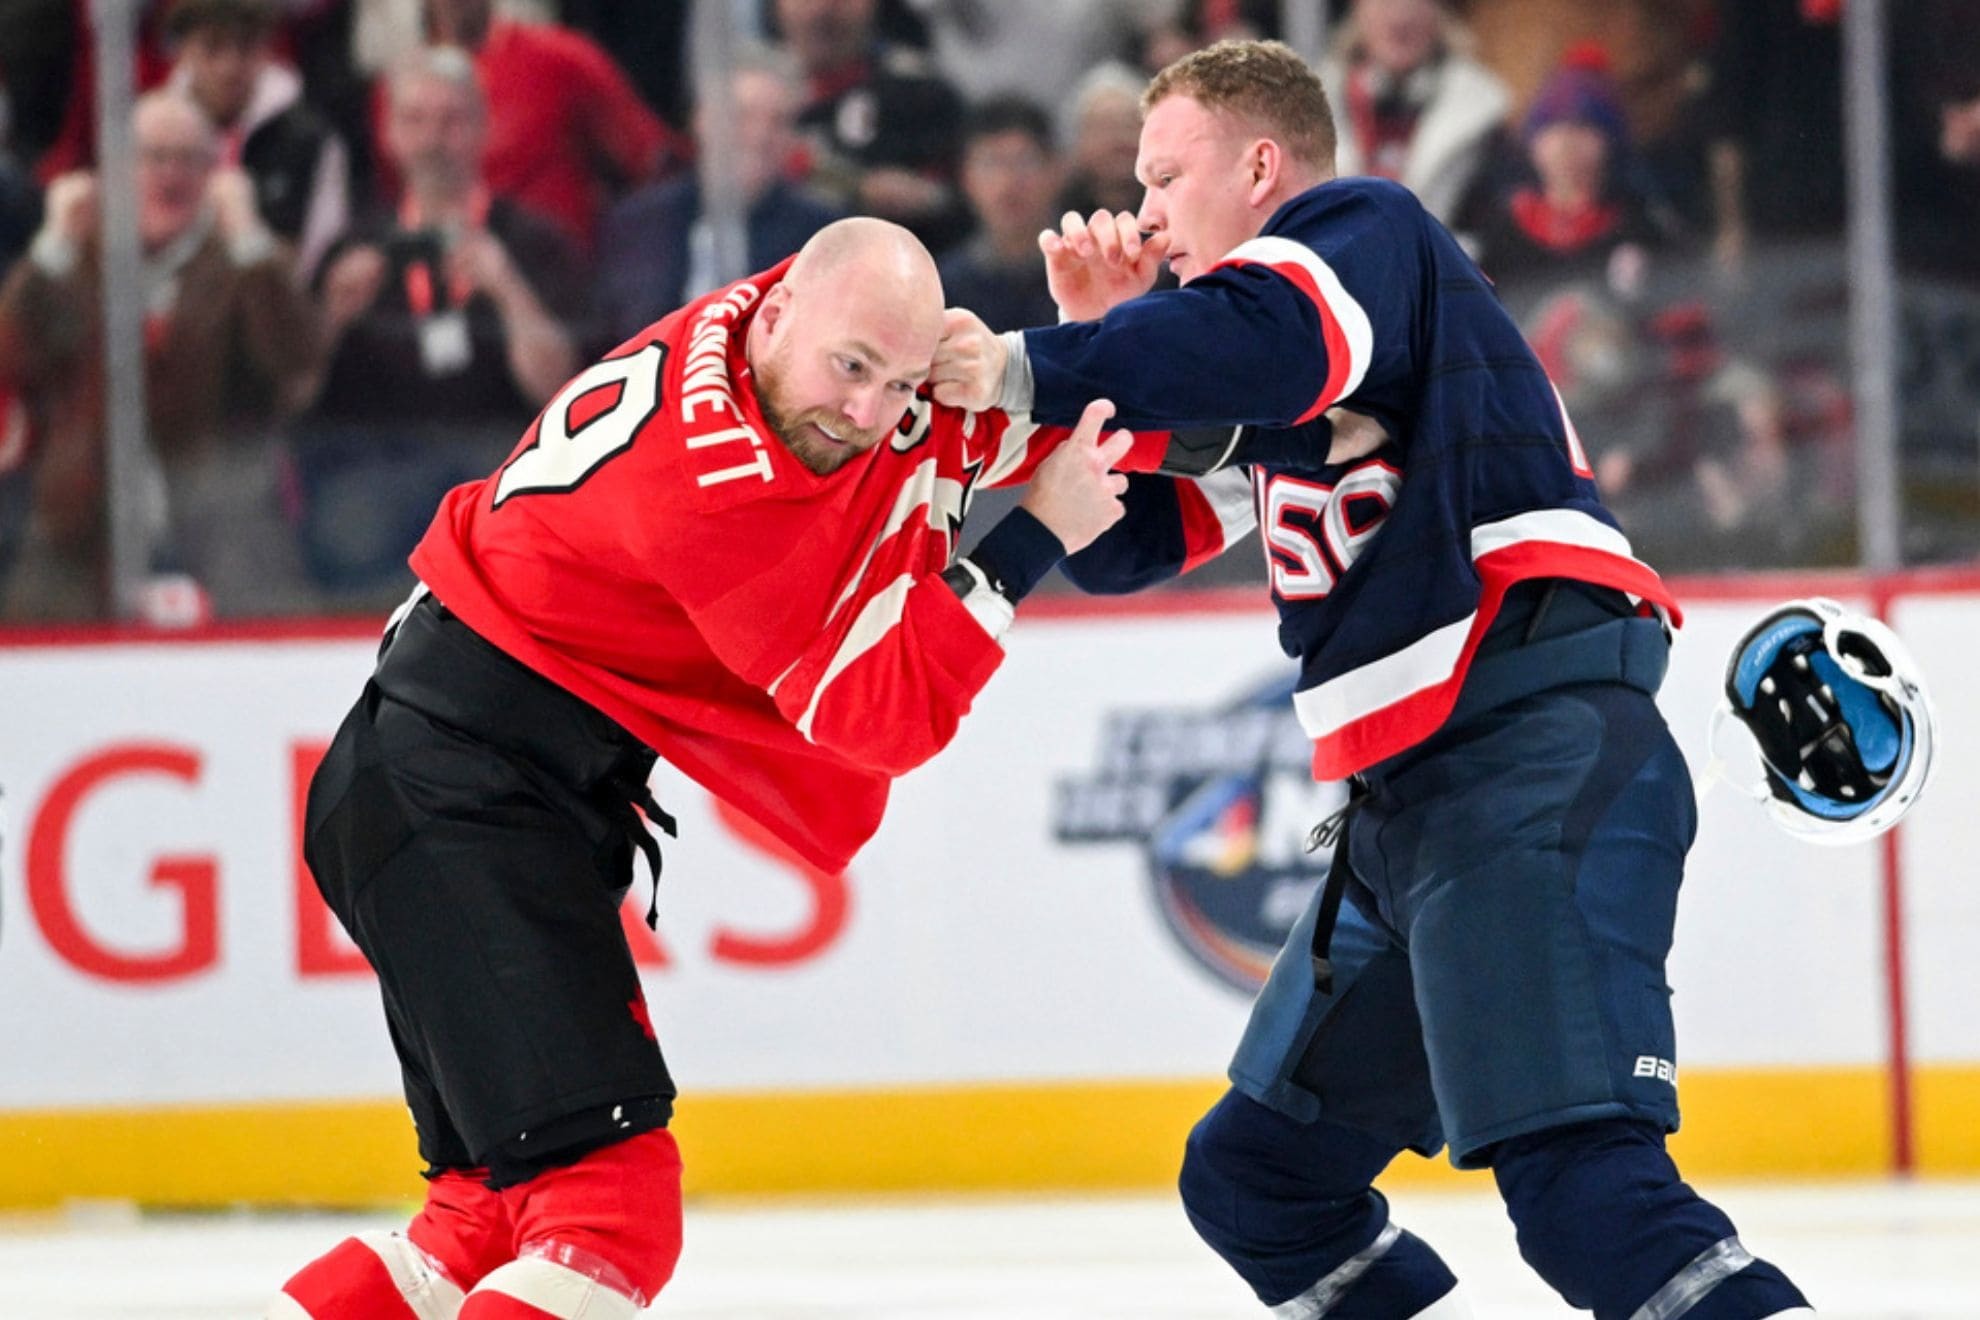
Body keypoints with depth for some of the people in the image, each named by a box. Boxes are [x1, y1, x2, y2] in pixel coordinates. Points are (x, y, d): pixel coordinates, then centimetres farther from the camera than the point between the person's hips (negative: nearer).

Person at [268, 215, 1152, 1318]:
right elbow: (880, 713, -19)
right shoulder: (714, 480, -25)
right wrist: (1034, 540, -18)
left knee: (507, 1206, 16)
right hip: (451, 786, -11)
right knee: (609, 1195, -19)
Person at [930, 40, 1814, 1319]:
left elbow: (1264, 341, -23)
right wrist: (1101, 340, 13)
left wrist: (1029, 369, -20)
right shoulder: (1259, 395, 26)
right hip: (1413, 804, 11)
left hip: (1542, 758, -11)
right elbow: (1121, 543, 25)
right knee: (1254, 1178, 15)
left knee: (1575, 1175, -26)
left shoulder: (1363, 227, -1)